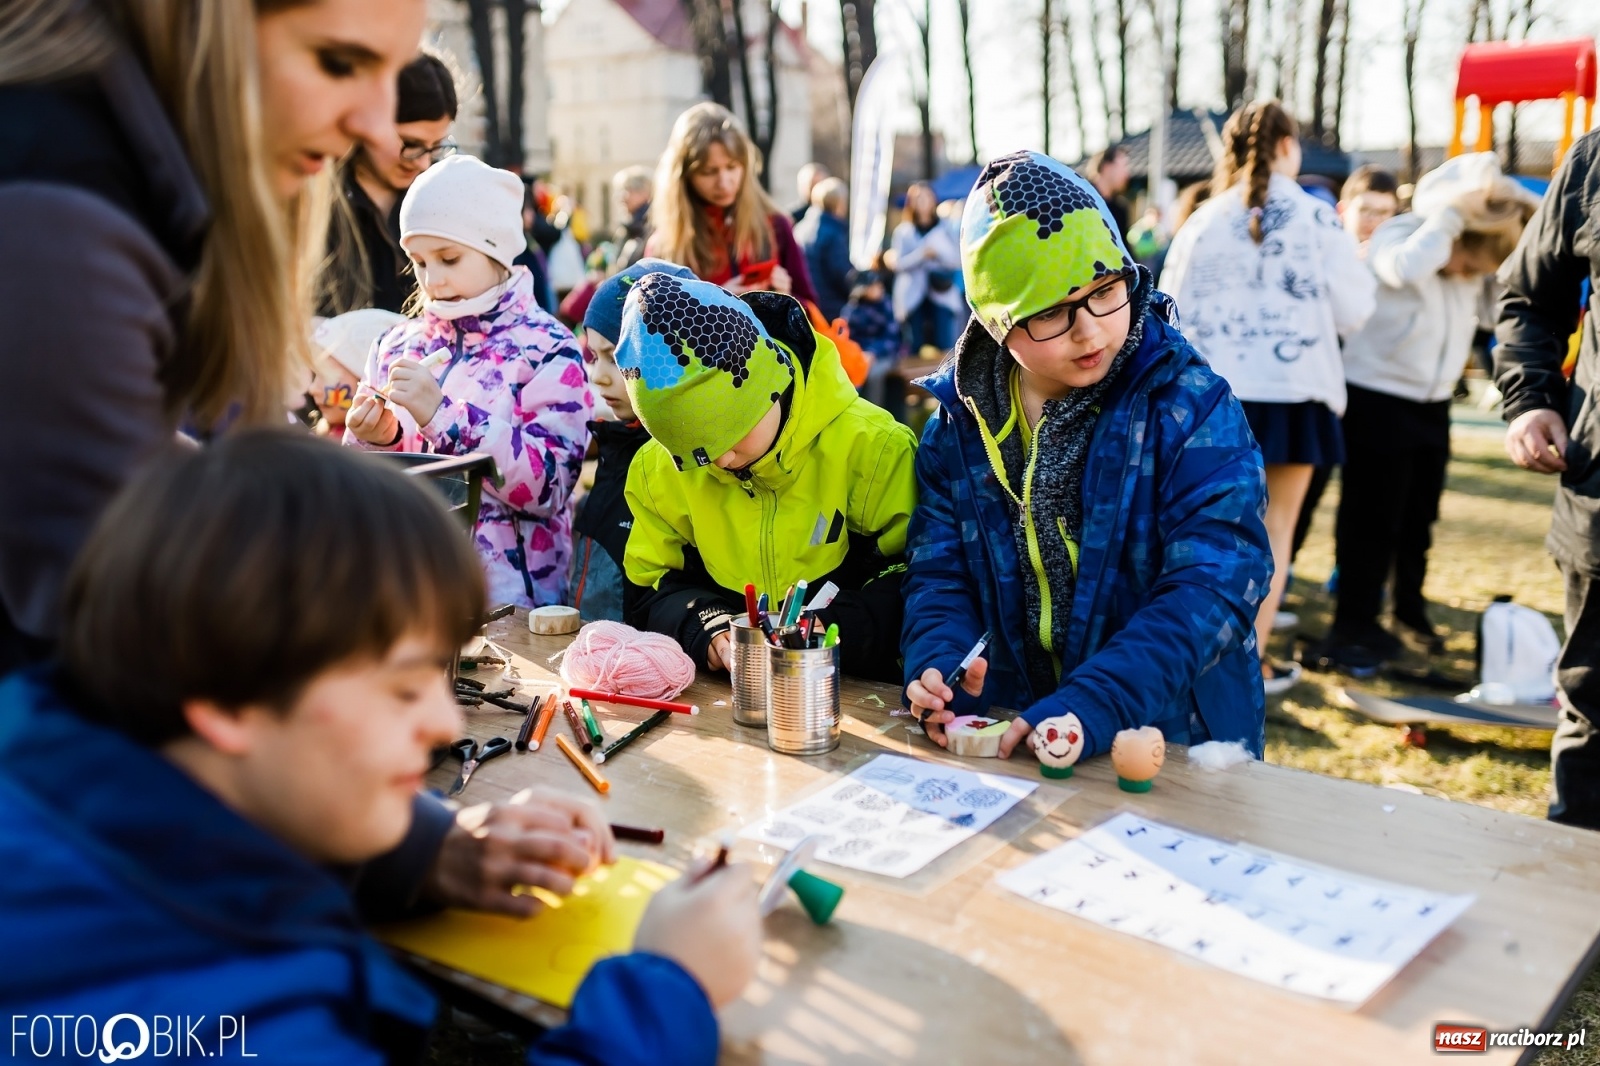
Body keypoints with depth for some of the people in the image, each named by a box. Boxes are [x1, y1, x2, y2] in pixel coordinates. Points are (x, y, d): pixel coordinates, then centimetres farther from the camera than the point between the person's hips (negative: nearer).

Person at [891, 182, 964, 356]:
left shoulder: (946, 229, 9)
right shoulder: (902, 232, 8)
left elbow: (959, 260, 1)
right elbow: (898, 263, -3)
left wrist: (938, 253, -15)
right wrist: (922, 254, -16)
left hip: (942, 294, 0)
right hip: (913, 296, 0)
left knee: (945, 345, -7)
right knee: (916, 347, 1)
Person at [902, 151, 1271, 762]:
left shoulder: (1190, 406, -8)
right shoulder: (960, 420, 3)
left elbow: (1214, 585, -16)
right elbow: (939, 573, 3)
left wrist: (1093, 708, -27)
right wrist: (934, 667, -18)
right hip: (1012, 735, 3)